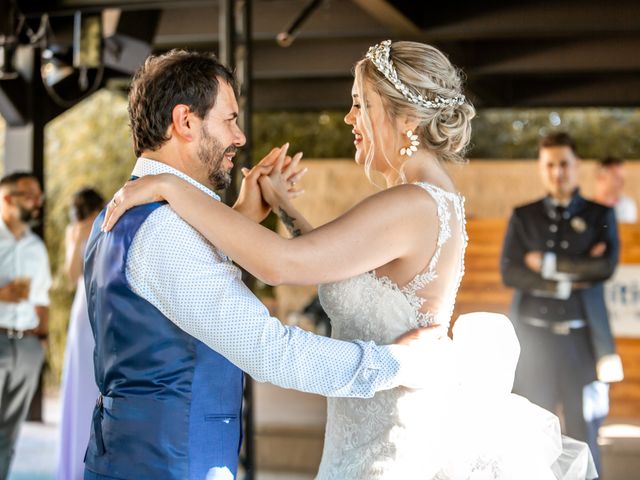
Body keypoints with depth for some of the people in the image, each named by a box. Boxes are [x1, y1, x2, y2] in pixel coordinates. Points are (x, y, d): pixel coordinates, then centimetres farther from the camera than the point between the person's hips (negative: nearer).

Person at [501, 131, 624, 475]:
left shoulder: (599, 216, 7)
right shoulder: (523, 217, 9)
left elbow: (606, 265, -10)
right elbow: (509, 273, -3)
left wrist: (547, 263, -8)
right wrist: (570, 279, -10)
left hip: (582, 337, -1)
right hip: (534, 334, 1)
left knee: (583, 432, 1)